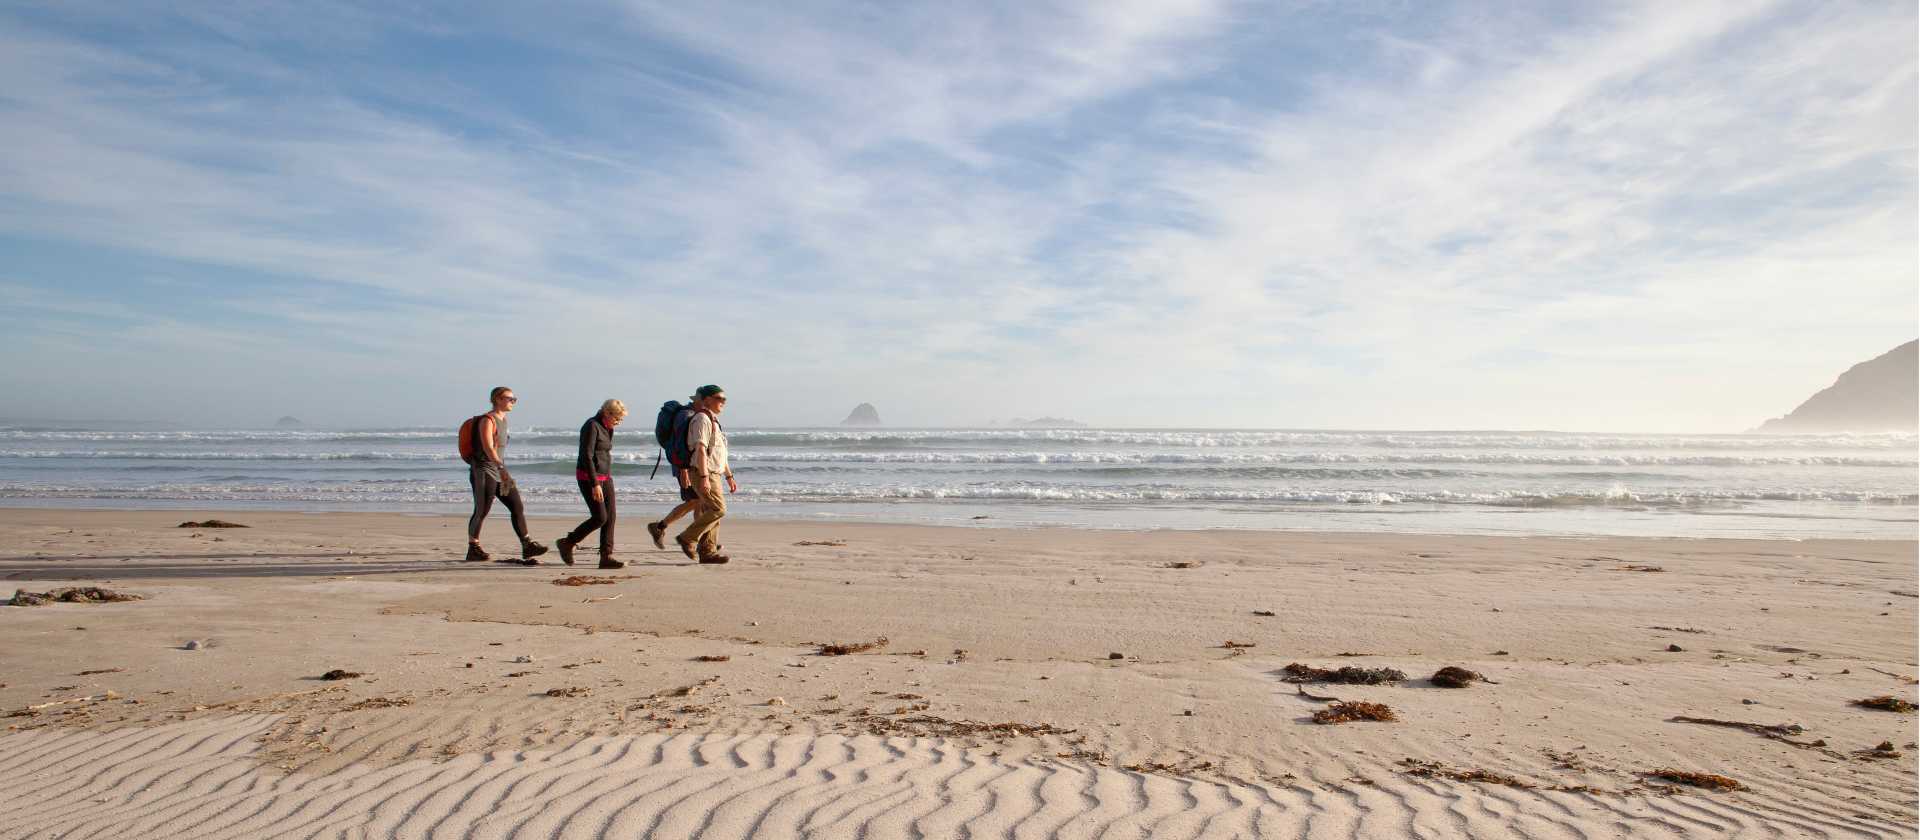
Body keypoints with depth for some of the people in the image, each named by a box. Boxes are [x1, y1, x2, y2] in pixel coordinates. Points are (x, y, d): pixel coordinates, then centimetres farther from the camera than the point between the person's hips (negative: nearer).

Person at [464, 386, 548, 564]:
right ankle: (473, 549, 10)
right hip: (484, 471, -8)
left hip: (500, 471, 8)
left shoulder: (503, 420, 15)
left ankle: (527, 547, -3)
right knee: (482, 511, -3)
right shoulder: (487, 420, -12)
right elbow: (488, 447, -25)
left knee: (518, 507, -1)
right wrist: (501, 468, -36)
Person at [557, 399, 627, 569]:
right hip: (588, 478, -9)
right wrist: (595, 484, -25)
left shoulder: (607, 428, 12)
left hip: (605, 476, 9)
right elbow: (587, 457, -21)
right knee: (599, 518, -9)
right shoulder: (592, 426, -15)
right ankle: (567, 543, 9)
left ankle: (606, 557, 0)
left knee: (610, 517, 0)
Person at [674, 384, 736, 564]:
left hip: (713, 474, 10)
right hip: (702, 473, -10)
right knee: (718, 509, -15)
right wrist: (704, 477, -26)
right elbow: (700, 450, -20)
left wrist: (729, 476, 23)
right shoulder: (702, 419, -11)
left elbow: (720, 454, 25)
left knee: (709, 512, 7)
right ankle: (688, 538, -9)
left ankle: (708, 552, 9)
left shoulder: (713, 421, 20)